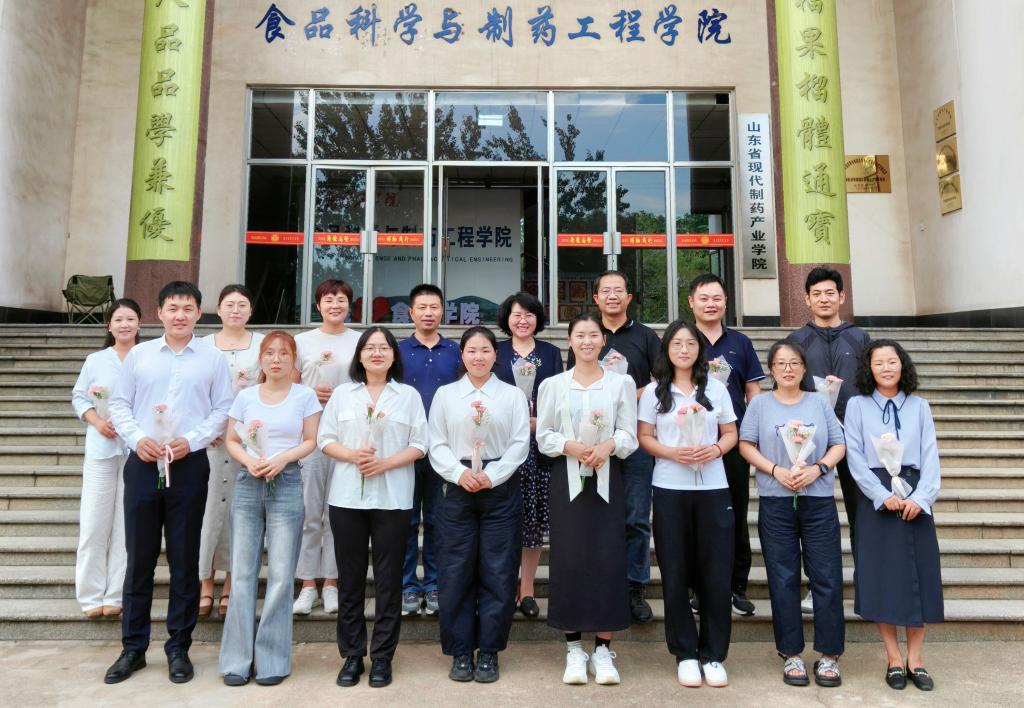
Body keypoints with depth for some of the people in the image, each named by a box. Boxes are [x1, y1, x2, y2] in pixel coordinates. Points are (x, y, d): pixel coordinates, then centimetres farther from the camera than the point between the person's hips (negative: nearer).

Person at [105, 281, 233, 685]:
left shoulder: (213, 358, 4)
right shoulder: (138, 354, 9)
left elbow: (223, 409, 1)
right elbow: (119, 404, 8)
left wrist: (190, 441, -12)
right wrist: (137, 439, -9)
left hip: (189, 465, -1)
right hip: (142, 463, 2)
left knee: (184, 559, 5)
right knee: (139, 557, 8)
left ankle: (178, 647, 18)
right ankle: (133, 647, 22)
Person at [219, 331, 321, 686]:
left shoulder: (304, 395, 1)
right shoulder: (245, 396, 5)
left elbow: (311, 441, 1)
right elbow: (231, 441, 8)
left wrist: (282, 458, -15)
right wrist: (249, 461, -11)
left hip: (286, 484, -2)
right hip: (248, 484, 2)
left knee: (281, 574, 1)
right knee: (242, 573, 5)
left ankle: (272, 659, 14)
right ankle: (238, 658, 17)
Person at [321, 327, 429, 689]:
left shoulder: (409, 395, 5)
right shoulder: (342, 393, 9)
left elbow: (419, 444, 0)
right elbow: (325, 439, 5)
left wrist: (386, 462, -14)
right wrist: (353, 455, -13)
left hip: (392, 498, -1)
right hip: (347, 496, 1)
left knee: (388, 578, 4)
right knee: (350, 577, 8)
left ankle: (382, 656, 17)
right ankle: (352, 654, 21)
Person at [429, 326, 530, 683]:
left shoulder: (513, 395, 6)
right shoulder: (445, 394, 8)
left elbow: (520, 444, -1)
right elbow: (437, 445, 4)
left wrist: (491, 476, -12)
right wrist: (460, 473, -12)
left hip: (501, 489, 0)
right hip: (457, 489, 1)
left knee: (498, 572, 3)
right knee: (456, 572, 3)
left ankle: (489, 652, 17)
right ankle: (461, 652, 17)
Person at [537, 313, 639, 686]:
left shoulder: (622, 383, 5)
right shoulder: (552, 385, 6)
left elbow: (630, 436, 1)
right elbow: (543, 436, 3)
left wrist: (609, 444, -19)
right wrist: (571, 446, -15)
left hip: (607, 478, 0)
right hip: (567, 478, 0)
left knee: (608, 560, -1)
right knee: (568, 560, 1)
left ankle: (603, 649, 12)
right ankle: (573, 648, 14)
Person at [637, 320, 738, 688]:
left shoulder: (716, 388, 7)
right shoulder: (654, 392, 3)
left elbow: (731, 433, 9)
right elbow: (644, 437, 1)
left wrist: (716, 449, -12)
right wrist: (672, 453, -16)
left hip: (713, 489, 1)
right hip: (670, 490, -1)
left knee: (716, 574, 4)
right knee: (675, 574, 5)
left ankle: (713, 655, 19)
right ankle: (685, 654, 20)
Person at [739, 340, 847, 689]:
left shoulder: (819, 402, 8)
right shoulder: (760, 403, 4)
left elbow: (839, 445, 5)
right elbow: (746, 445, 0)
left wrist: (817, 468, -12)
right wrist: (776, 470, -13)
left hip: (819, 500, 1)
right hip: (776, 502, -1)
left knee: (827, 577, 2)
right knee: (783, 579, 5)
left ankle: (829, 655, 15)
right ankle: (791, 654, 16)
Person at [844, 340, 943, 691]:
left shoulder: (920, 406, 9)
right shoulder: (857, 405, 3)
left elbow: (930, 456, 2)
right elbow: (855, 458, -3)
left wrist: (920, 497, -12)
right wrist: (884, 496, -13)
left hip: (915, 497, 2)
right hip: (876, 497, -2)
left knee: (918, 574, 4)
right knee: (881, 575, 0)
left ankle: (915, 658, 17)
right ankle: (894, 658, 13)